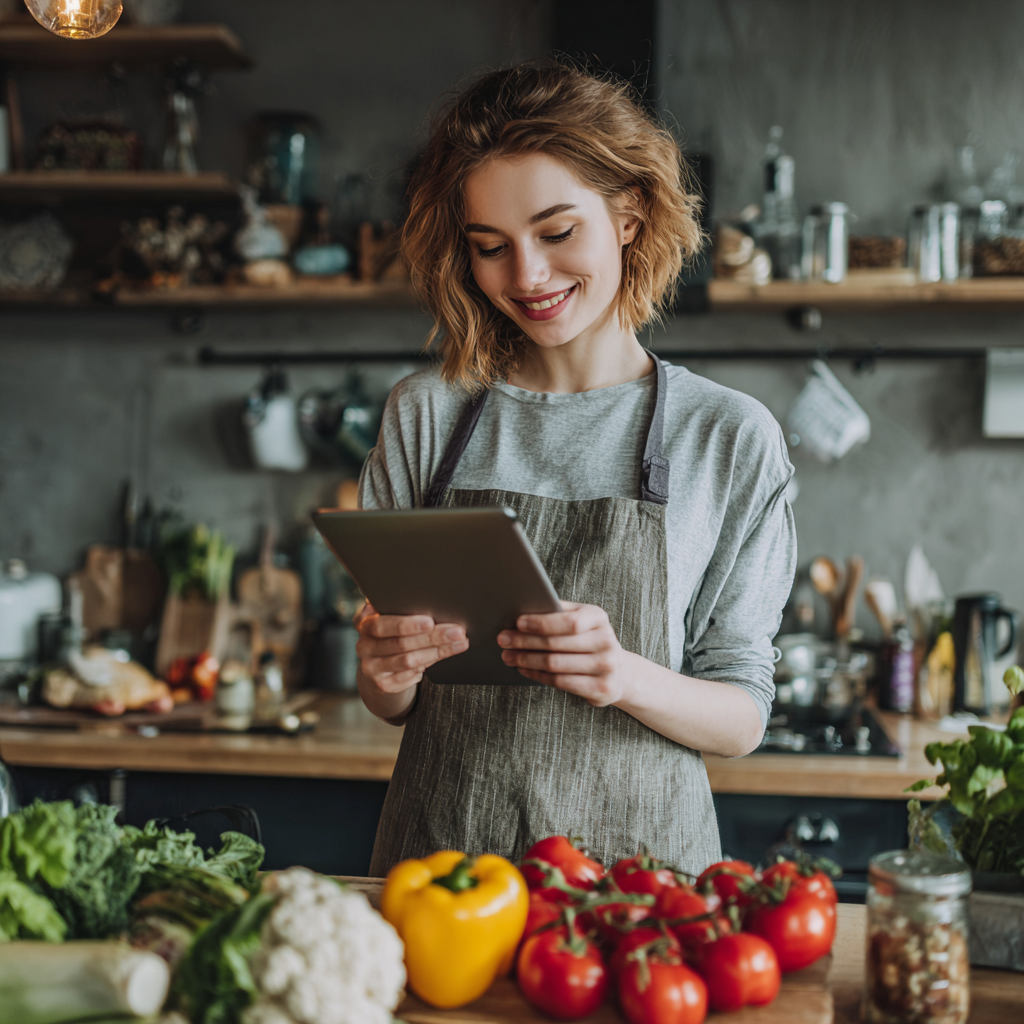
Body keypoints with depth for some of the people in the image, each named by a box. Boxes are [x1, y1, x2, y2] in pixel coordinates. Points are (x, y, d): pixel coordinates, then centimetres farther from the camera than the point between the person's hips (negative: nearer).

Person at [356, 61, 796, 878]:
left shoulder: (732, 438, -1)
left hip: (636, 859, -1)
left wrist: (627, 678, -18)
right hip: (440, 851, 2)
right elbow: (390, 705, 10)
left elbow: (742, 719, 1)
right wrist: (388, 674, -11)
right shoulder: (426, 413, 5)